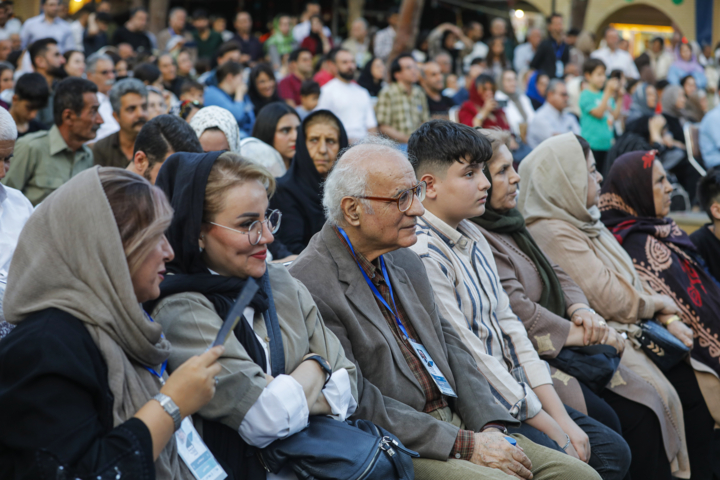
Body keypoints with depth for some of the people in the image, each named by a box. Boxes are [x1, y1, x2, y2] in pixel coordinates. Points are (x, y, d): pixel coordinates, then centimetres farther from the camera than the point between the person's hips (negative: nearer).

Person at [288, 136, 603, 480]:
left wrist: (489, 427, -1)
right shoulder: (311, 286, -14)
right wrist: (466, 445, -16)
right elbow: (360, 406, -17)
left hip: (458, 423, 8)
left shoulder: (405, 261, 13)